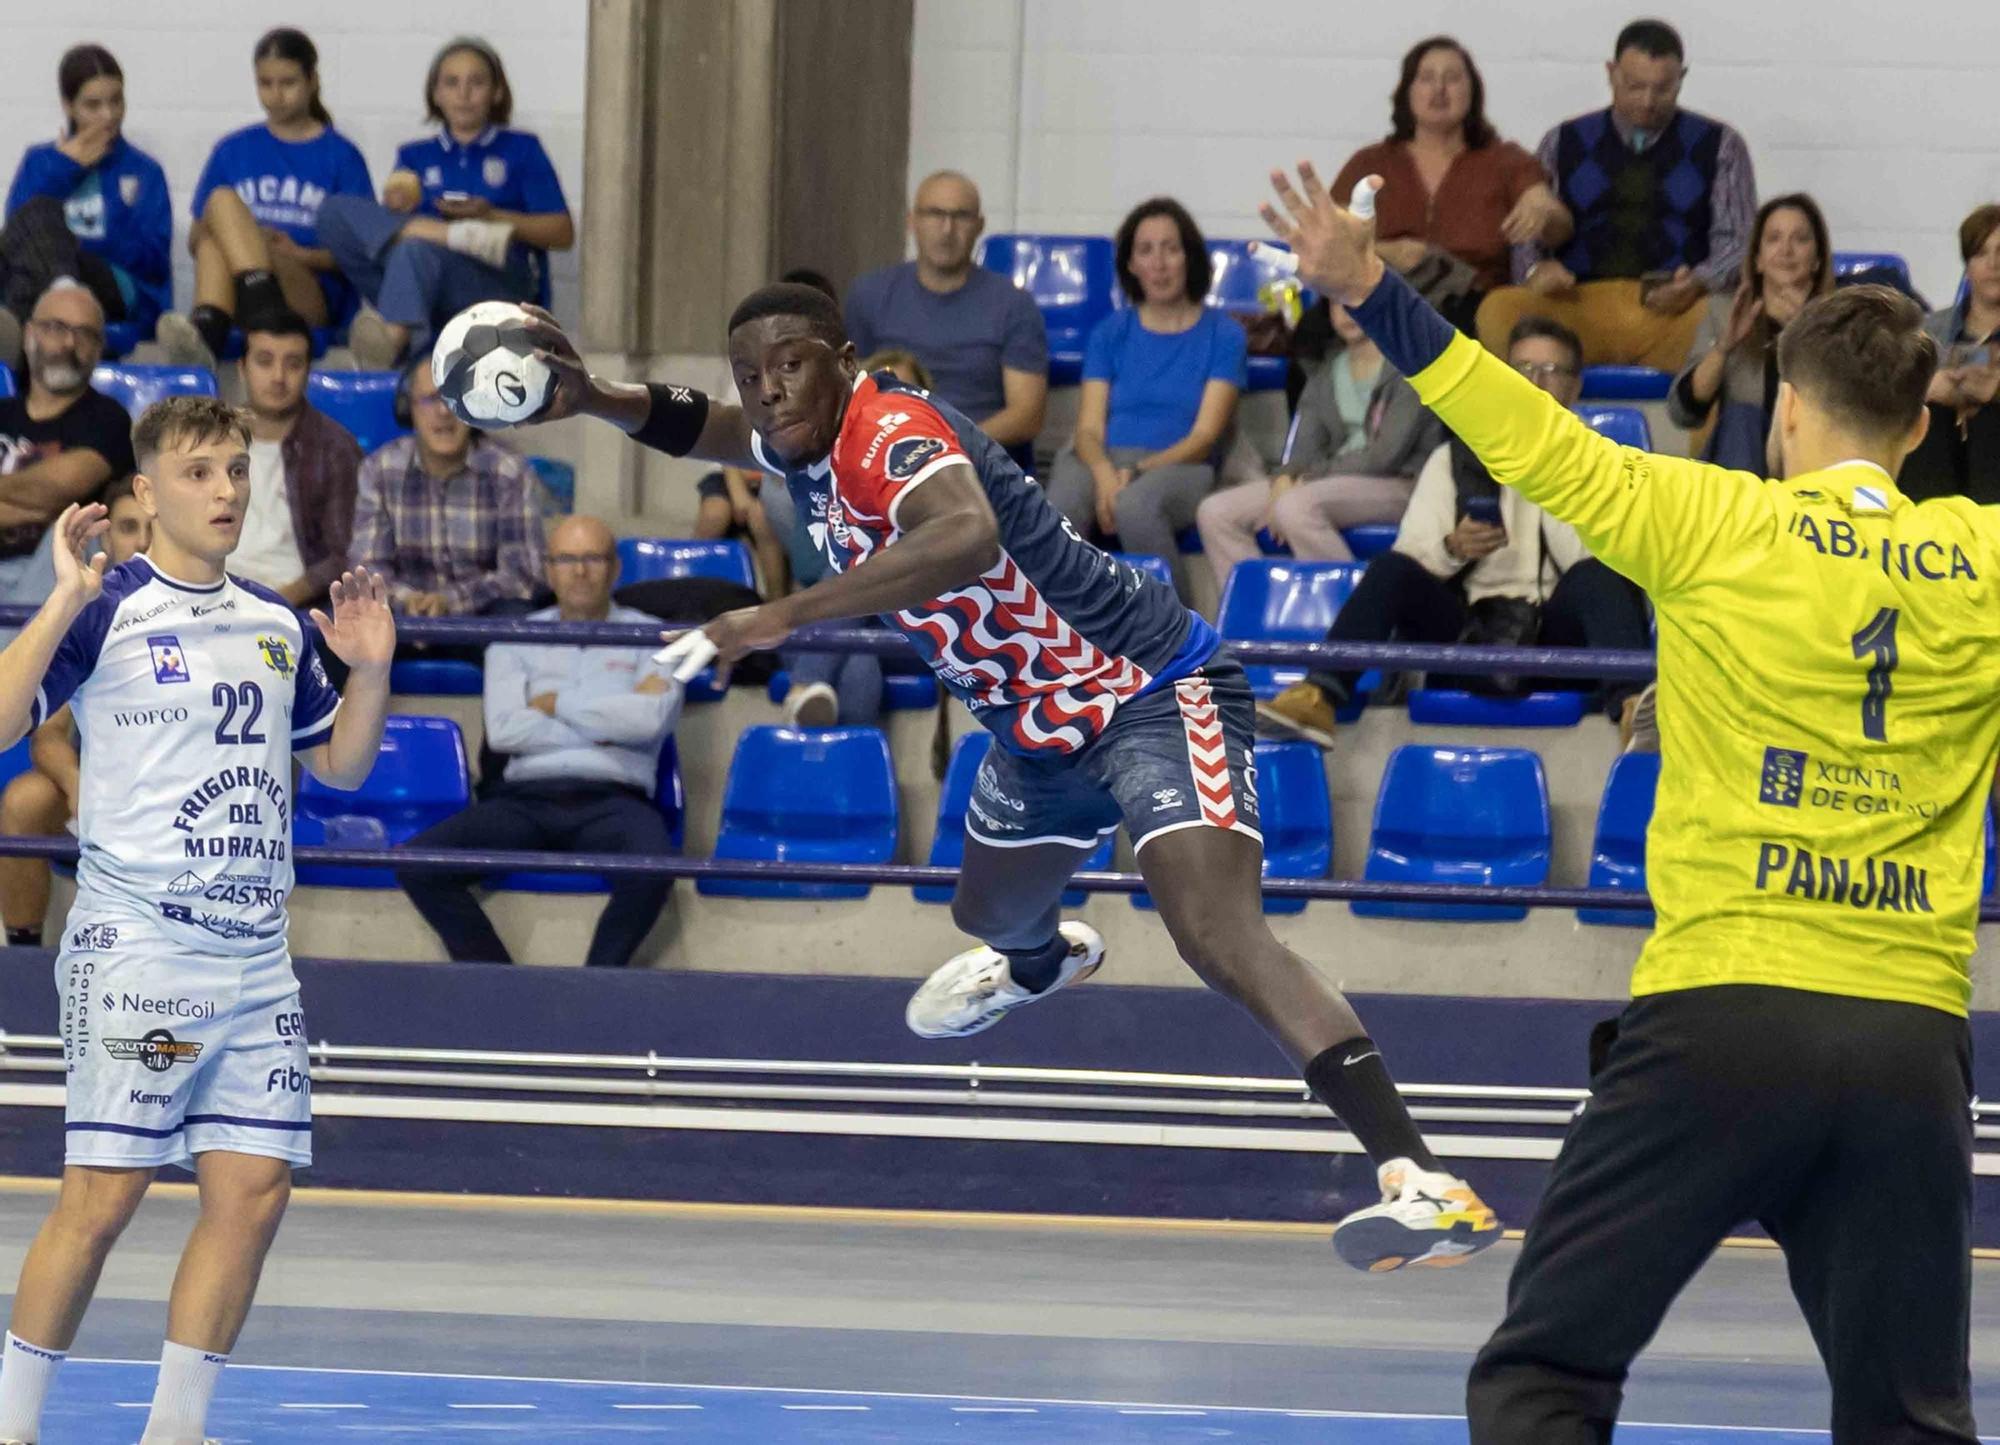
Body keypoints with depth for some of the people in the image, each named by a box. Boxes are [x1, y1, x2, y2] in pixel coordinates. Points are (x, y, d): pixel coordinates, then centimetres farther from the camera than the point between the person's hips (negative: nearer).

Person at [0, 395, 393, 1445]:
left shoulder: (279, 628, 13)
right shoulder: (106, 610, -6)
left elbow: (340, 763, 24)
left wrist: (372, 670, 8)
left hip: (256, 955, 6)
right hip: (134, 950, -6)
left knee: (254, 1188, 1)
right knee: (103, 1193, -8)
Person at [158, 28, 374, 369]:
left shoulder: (340, 155, 12)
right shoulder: (233, 151, 22)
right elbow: (196, 240, 19)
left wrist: (301, 254, -13)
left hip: (315, 299, -3)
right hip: (236, 290, 3)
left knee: (223, 204, -28)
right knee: (222, 201, -29)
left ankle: (207, 330, -55)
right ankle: (203, 338, -52)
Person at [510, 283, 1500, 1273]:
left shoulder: (892, 435, -27)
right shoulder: (806, 443, 1)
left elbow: (967, 536, -49)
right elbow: (698, 426, 23)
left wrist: (783, 616, -48)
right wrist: (595, 400, 3)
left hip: (1152, 696, -10)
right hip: (1039, 728, 10)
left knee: (1216, 932, -31)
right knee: (988, 913, 34)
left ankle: (1420, 1181, -44)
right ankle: (1043, 960, 74)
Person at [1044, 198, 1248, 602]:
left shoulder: (1223, 336, 10)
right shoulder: (1110, 333, 19)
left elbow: (1205, 436, 1)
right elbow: (1089, 428, 9)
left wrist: (1136, 472, -16)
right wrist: (1104, 473, -15)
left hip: (1179, 466, -2)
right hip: (1104, 462, 2)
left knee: (1135, 504, -40)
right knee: (1061, 506, -35)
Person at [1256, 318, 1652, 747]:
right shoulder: (1454, 460, 18)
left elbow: (1589, 562, -1)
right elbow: (1410, 557, 7)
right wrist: (1452, 549, -13)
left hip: (1554, 640, -1)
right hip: (1469, 635, 1)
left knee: (1597, 576, -32)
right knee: (1392, 568, -25)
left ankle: (1629, 705, -56)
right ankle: (1319, 698, -42)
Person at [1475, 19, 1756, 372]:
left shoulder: (1719, 147, 15)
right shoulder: (1564, 144, 18)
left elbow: (1737, 245, 8)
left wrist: (1698, 282, -15)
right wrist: (1535, 270, -10)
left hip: (1675, 311, -1)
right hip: (1577, 305, 1)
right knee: (1497, 310, -32)